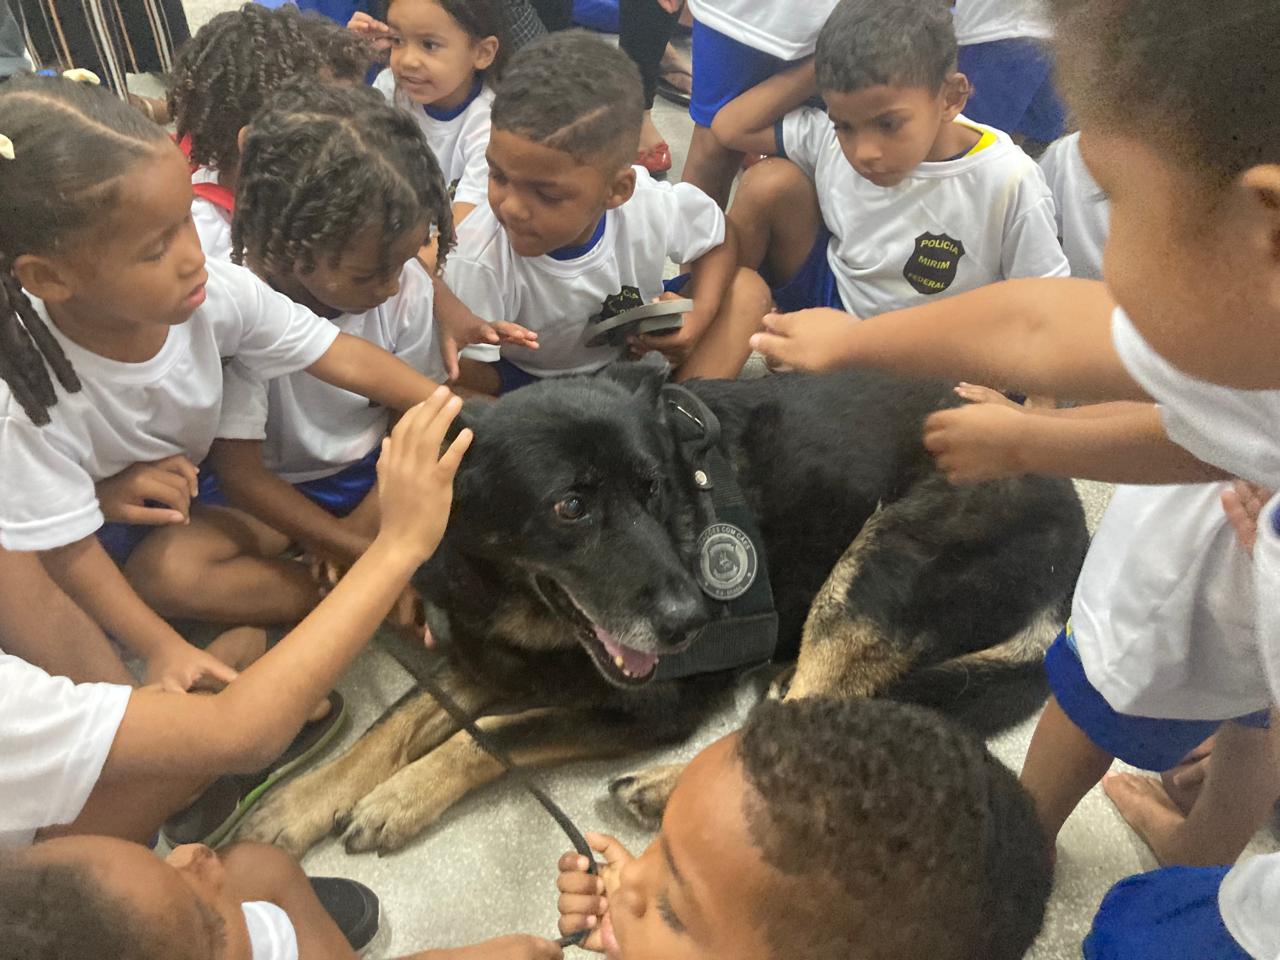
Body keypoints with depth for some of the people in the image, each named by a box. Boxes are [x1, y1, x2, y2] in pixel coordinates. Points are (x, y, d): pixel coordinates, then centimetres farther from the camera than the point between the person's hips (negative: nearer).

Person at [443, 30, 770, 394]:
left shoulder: (654, 206, -23)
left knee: (747, 290, -11)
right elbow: (464, 381, -24)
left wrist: (699, 318, -18)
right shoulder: (479, 261, -32)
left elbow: (719, 242, -1)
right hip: (526, 380, -3)